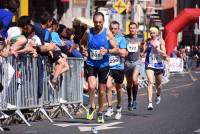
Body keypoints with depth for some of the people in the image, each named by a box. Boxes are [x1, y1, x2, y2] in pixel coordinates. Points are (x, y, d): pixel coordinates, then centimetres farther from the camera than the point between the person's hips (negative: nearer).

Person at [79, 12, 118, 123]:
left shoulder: (107, 34, -6)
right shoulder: (88, 33, -1)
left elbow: (116, 49, -4)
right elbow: (82, 43, 17)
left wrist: (107, 51, -23)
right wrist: (83, 49, -5)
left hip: (103, 65, 0)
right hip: (91, 64, 0)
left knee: (102, 91, 9)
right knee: (92, 86, -22)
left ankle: (100, 113, 28)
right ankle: (92, 107, 1)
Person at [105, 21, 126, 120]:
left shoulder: (121, 39, -3)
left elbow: (123, 53, -11)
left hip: (119, 67, 0)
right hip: (108, 66, 0)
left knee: (119, 89, 13)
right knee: (108, 86, -20)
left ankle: (119, 109, 31)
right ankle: (110, 108, -13)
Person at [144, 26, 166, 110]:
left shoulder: (161, 41, -1)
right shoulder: (148, 41, 3)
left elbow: (164, 53, -5)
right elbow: (144, 51, 10)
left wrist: (158, 49, -21)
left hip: (158, 64, 1)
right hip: (149, 64, -1)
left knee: (158, 83, 17)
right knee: (150, 82, -17)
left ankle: (158, 95, 51)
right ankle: (150, 103, -23)